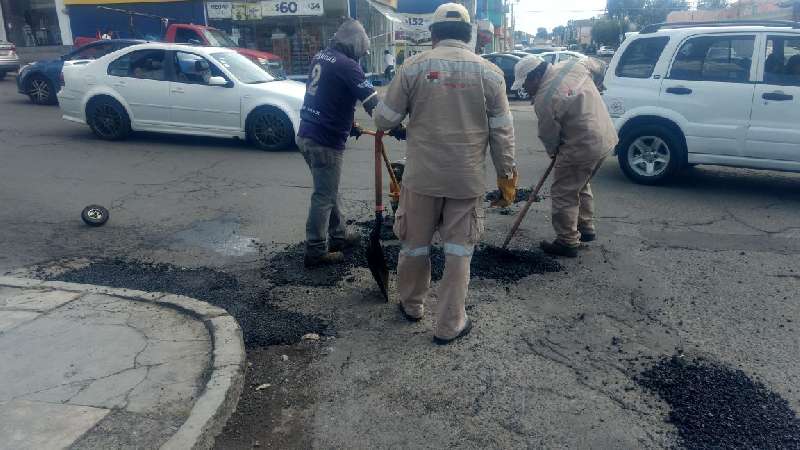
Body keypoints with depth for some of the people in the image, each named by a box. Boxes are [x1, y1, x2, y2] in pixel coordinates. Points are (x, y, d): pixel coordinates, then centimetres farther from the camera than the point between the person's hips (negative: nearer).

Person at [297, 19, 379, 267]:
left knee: (329, 190, 20)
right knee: (324, 196, 0)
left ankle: (338, 235, 33)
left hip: (307, 134, 9)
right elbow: (372, 100, -19)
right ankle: (316, 252, 9)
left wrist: (348, 126, 27)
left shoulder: (320, 56, 13)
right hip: (325, 141, -9)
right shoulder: (347, 65, -14)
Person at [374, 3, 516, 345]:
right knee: (458, 251, 10)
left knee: (415, 245, 17)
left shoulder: (414, 66, -3)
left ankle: (412, 305, 37)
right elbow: (503, 133, 1)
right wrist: (506, 178, 10)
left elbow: (384, 119, 1)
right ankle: (449, 325, 18)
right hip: (468, 179, 0)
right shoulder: (489, 72, 1)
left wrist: (381, 114, 25)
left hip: (422, 176, 0)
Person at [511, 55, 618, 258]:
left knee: (564, 194, 4)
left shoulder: (543, 100, -19)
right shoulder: (573, 64, 2)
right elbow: (597, 68, 22)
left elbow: (549, 136, -8)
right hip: (606, 137, 9)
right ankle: (586, 228, 38)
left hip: (582, 147, -9)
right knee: (581, 185, 26)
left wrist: (553, 152, 12)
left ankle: (567, 242, 10)